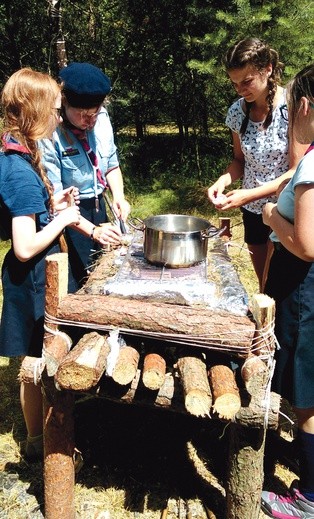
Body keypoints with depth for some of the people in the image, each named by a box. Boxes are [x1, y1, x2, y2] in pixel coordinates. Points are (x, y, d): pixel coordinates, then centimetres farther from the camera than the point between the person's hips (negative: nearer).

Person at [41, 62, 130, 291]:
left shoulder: (101, 118, -6)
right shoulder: (49, 135, -23)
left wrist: (119, 197, -9)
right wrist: (92, 230, -31)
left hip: (98, 206, 6)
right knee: (81, 284, 2)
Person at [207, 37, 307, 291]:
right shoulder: (238, 111, -1)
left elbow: (297, 171, -18)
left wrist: (249, 194, -28)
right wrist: (224, 180, -12)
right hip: (254, 211, 5)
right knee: (264, 283, 18)